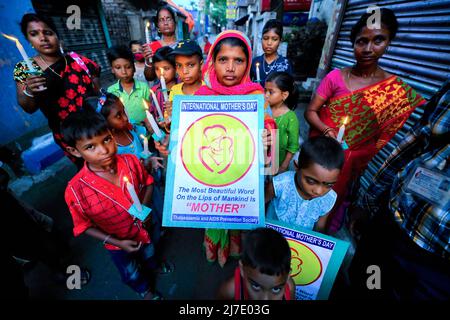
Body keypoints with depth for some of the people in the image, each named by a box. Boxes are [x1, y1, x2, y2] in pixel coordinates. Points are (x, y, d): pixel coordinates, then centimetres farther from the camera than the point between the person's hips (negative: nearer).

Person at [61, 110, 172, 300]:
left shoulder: (130, 161, -27)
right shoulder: (76, 190, -33)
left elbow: (147, 182, -7)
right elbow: (84, 225, -16)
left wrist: (145, 206, -22)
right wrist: (117, 242, -20)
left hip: (143, 228, 3)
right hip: (118, 243, -2)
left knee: (149, 253, 36)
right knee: (132, 274, 27)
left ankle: (152, 267, 73)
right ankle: (144, 290, 62)